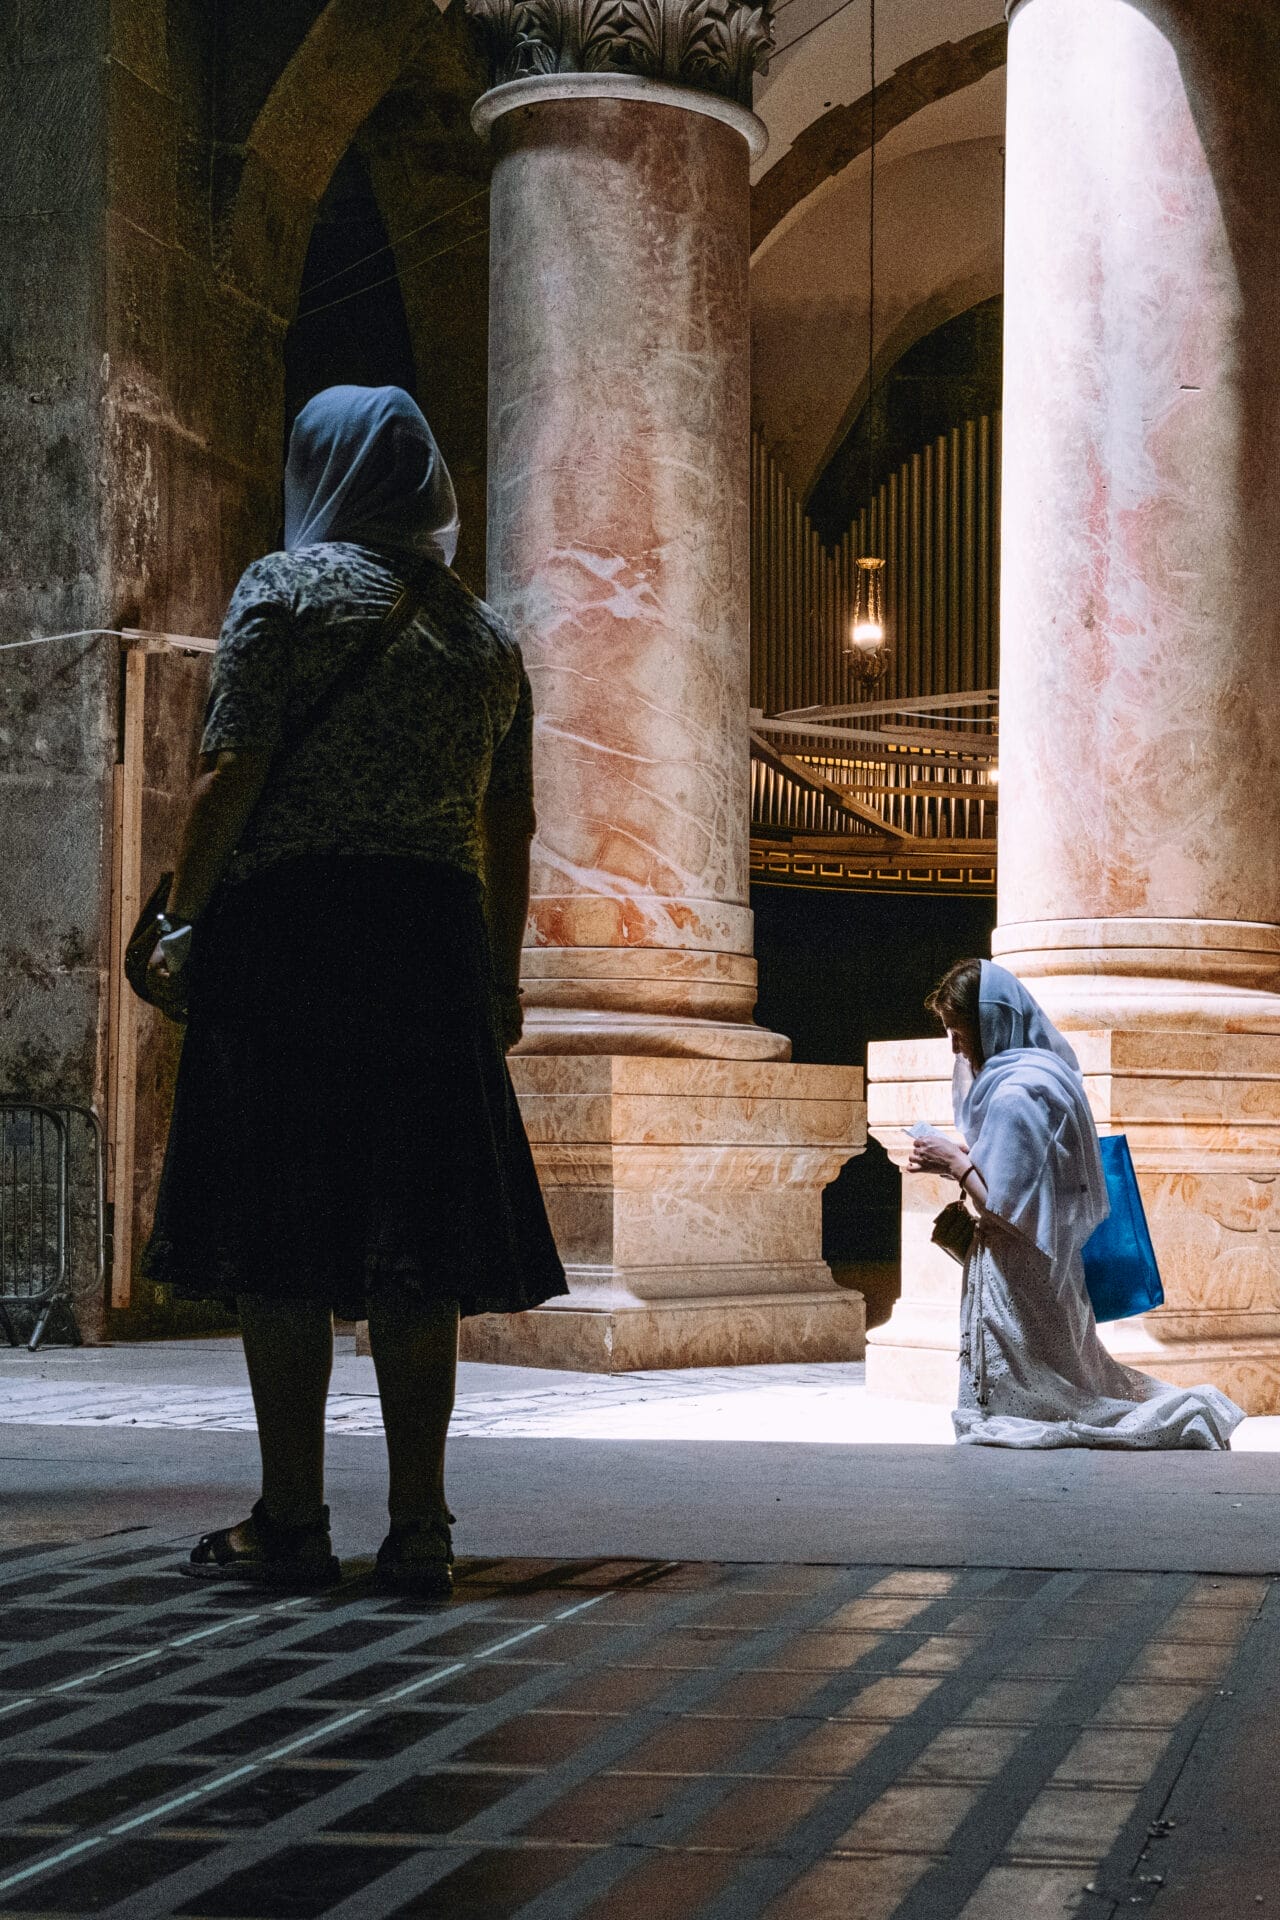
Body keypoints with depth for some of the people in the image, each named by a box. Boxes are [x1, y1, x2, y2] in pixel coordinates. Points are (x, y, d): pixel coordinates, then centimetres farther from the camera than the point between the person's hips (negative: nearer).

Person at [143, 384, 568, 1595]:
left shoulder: (289, 587, 0)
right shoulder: (484, 632, 16)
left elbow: (230, 779, -9)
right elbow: (511, 827, 15)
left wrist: (181, 923, -2)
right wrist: (499, 980, 19)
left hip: (292, 927, -5)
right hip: (436, 939, 5)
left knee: (279, 1239, -1)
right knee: (416, 1243, 5)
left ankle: (290, 1521, 0)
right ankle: (418, 1528, 4)